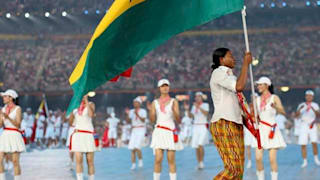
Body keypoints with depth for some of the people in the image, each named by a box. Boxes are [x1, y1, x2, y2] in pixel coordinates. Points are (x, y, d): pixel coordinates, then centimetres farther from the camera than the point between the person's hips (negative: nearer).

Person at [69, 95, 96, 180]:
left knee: (90, 161, -2)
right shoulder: (75, 109, 15)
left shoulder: (90, 104, 3)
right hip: (77, 135, 3)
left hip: (88, 135, -3)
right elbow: (71, 123, 17)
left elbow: (91, 114, -17)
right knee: (79, 161, -7)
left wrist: (86, 101, -16)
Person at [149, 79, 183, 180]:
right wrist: (150, 111, -12)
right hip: (159, 132, 0)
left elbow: (178, 120, 2)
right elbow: (152, 120, 6)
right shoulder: (155, 103, 10)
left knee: (171, 160, -2)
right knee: (158, 159, -9)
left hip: (170, 132, 0)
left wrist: (174, 111, -17)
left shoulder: (174, 102, 6)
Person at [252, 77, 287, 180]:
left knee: (272, 159, -6)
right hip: (261, 130, 4)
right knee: (258, 158, -7)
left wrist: (275, 107, -36)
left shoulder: (275, 98, -2)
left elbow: (283, 112, -16)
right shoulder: (257, 100, 11)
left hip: (272, 130, -4)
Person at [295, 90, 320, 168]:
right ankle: (305, 161, 5)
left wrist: (313, 109, -27)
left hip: (312, 126, -1)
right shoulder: (301, 105, 6)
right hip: (303, 126, 1)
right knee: (303, 144, -4)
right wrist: (300, 109, -23)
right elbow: (296, 115, -4)